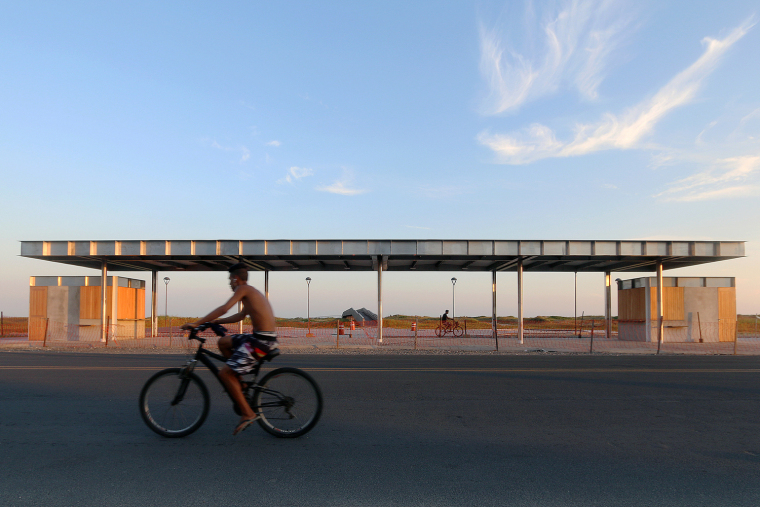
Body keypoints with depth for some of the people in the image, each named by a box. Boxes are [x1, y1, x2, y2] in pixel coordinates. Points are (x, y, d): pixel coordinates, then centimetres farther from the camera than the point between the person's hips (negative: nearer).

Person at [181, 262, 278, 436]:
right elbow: (240, 316, 29)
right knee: (223, 342, 22)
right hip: (262, 337, 9)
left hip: (261, 340, -9)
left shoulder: (243, 289, -6)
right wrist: (214, 322, 27)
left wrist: (196, 323, -15)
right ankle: (239, 384, 23)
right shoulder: (252, 292, 21)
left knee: (225, 373, -5)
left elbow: (223, 309, -17)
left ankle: (247, 413, -2)